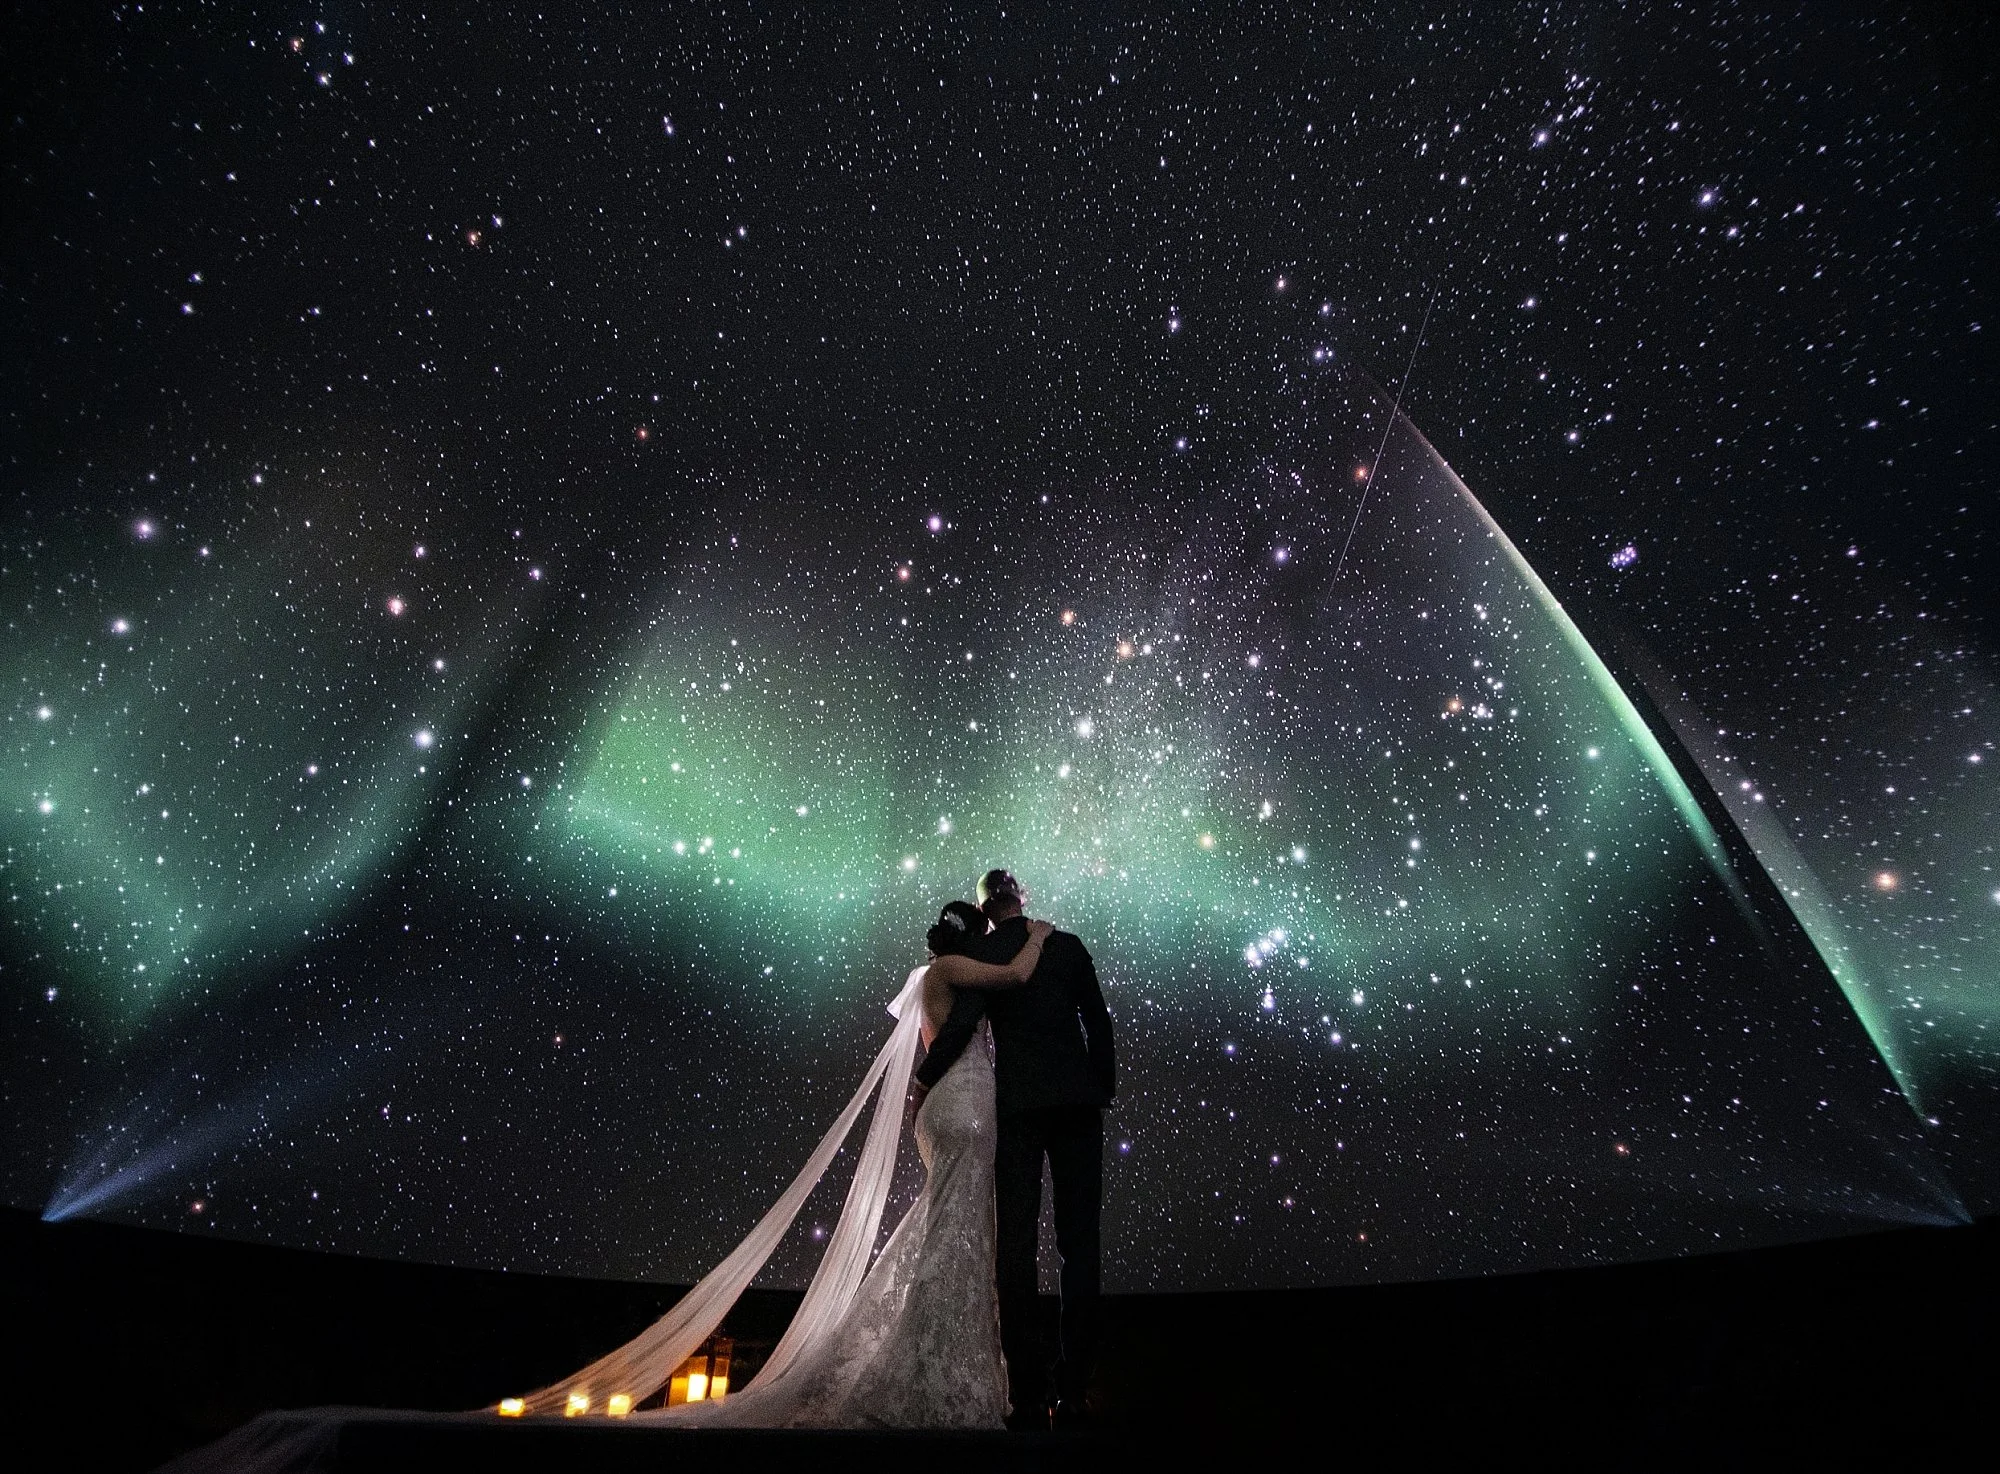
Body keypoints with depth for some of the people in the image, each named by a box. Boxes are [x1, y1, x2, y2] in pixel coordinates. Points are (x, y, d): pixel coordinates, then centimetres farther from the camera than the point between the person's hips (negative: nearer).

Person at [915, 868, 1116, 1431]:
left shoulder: (981, 953, -1)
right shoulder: (1069, 945, 6)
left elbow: (960, 1025, -10)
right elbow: (1099, 1022, 7)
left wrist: (922, 1082, 3)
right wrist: (1104, 1088, 17)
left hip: (1018, 1105, -2)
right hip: (1078, 1102, 2)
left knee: (1017, 1244, 3)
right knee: (1079, 1243, 6)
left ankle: (1031, 1398, 2)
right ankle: (1073, 1394, 7)